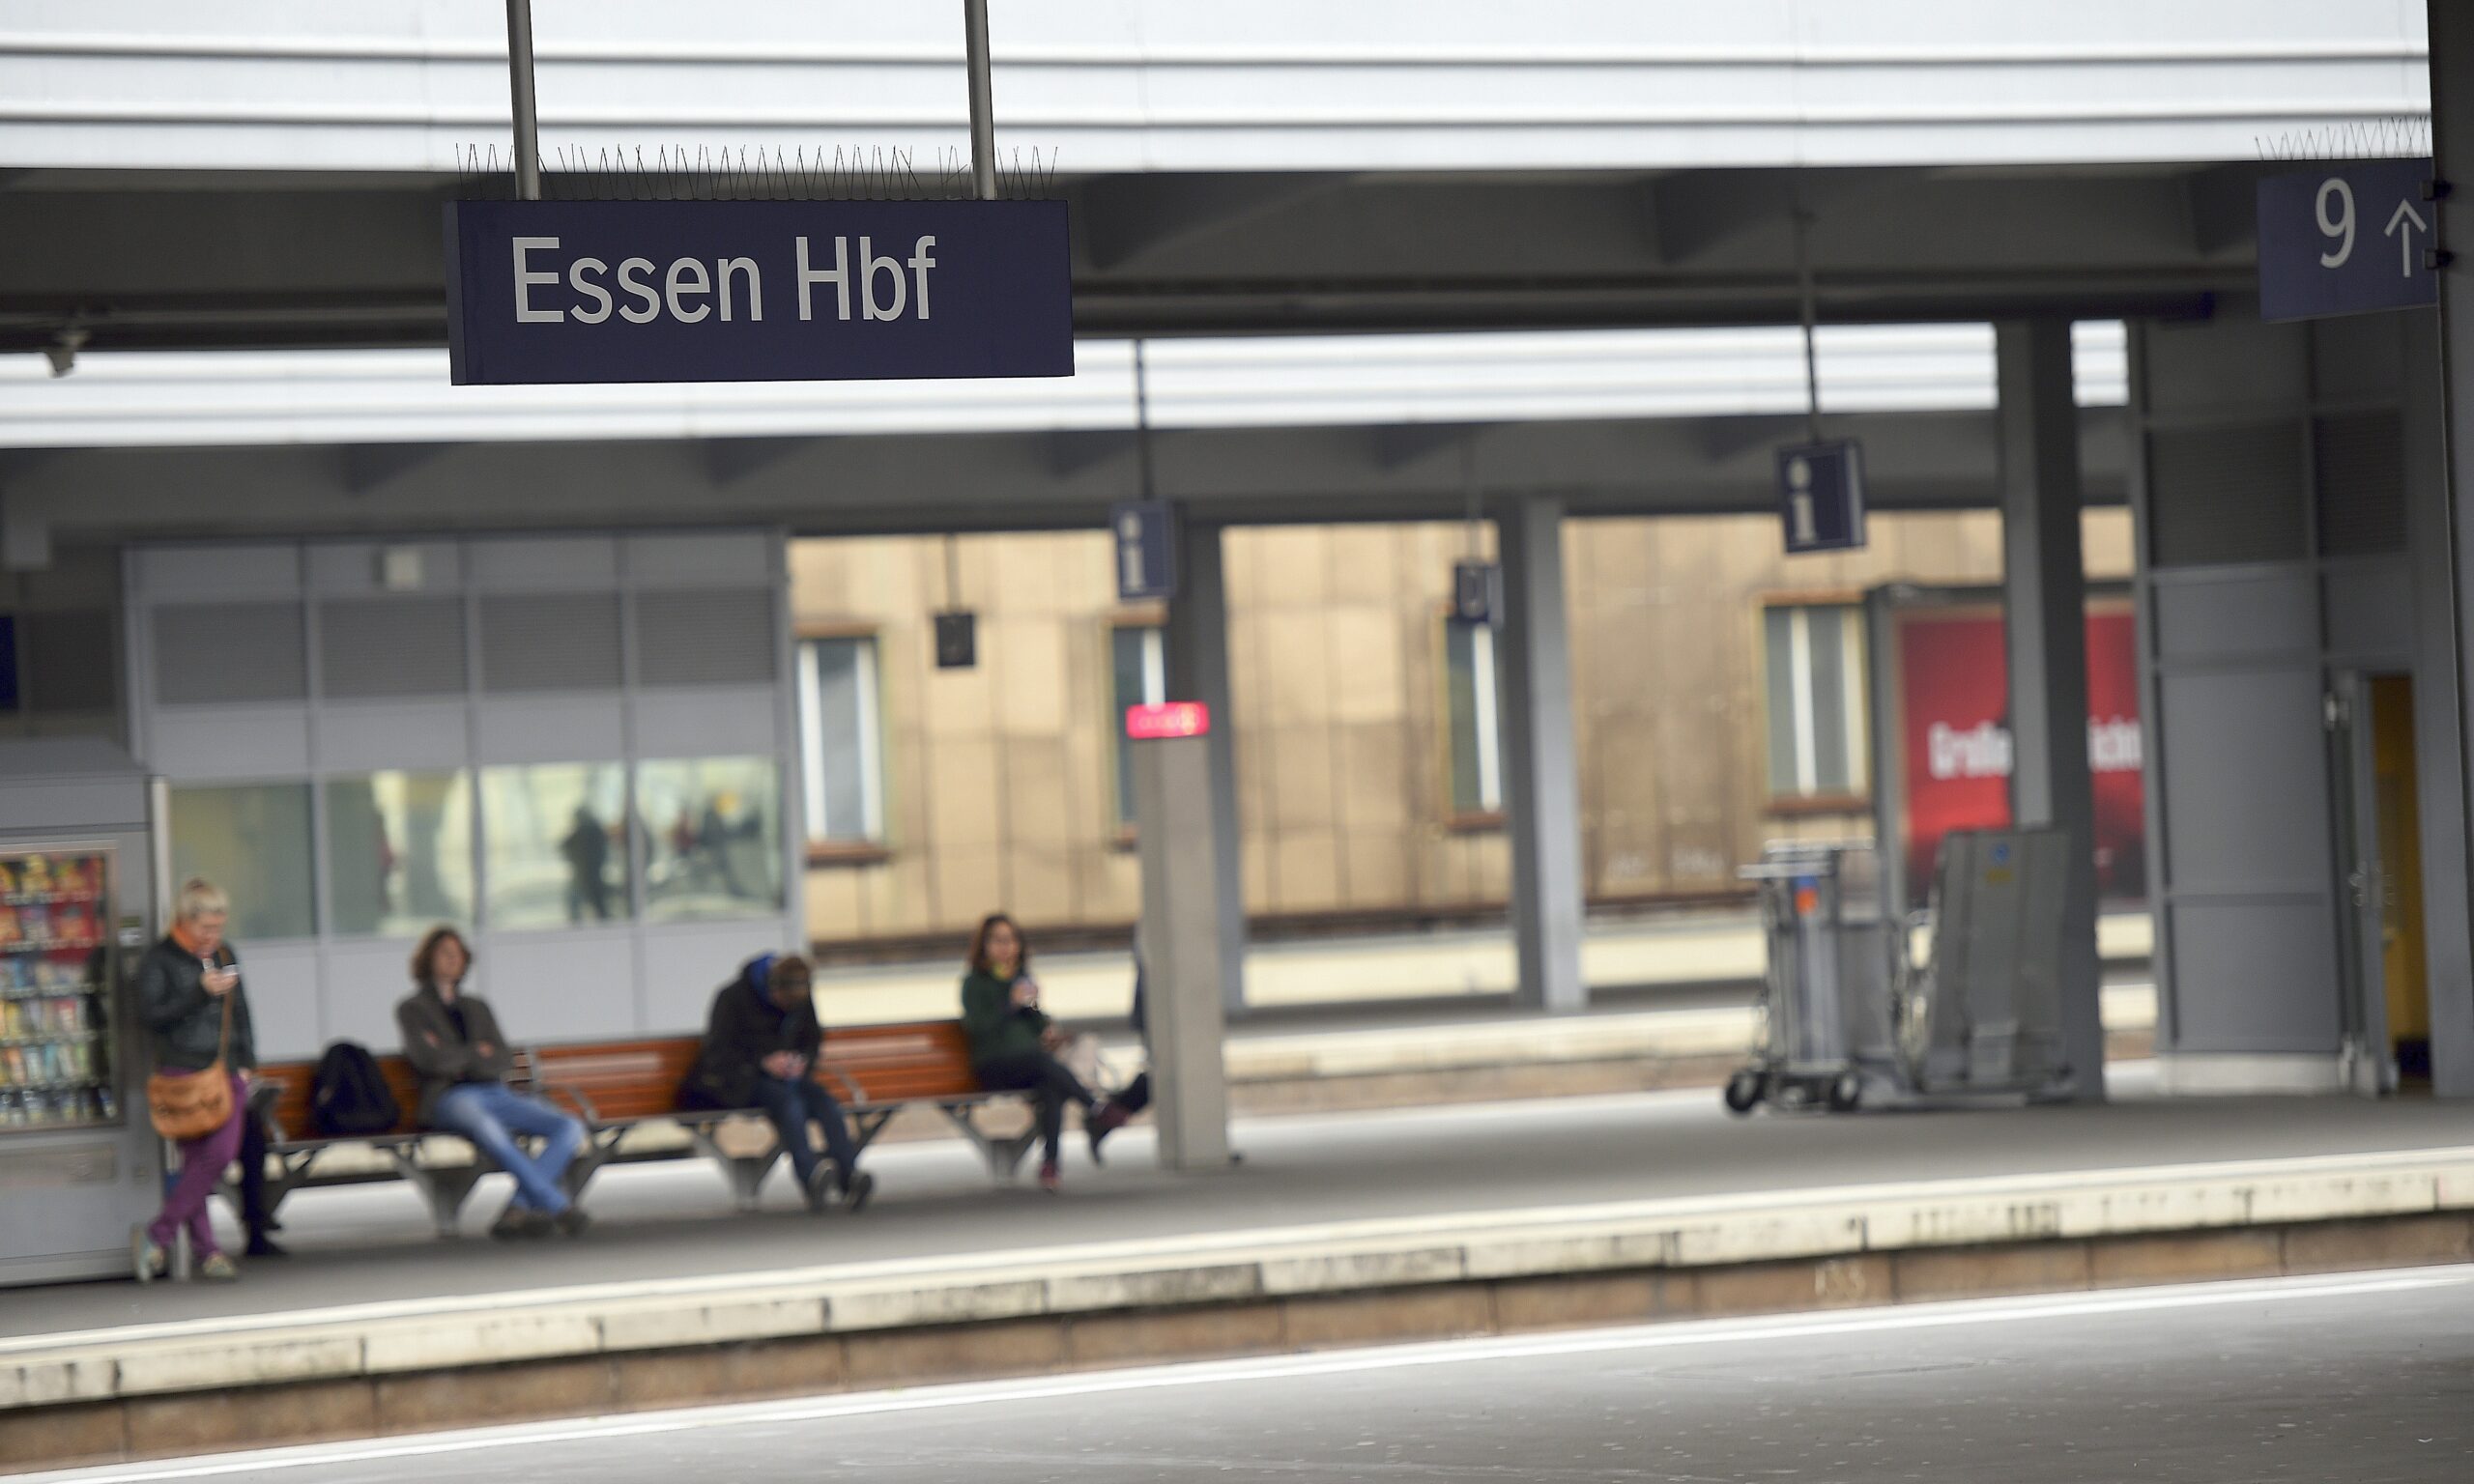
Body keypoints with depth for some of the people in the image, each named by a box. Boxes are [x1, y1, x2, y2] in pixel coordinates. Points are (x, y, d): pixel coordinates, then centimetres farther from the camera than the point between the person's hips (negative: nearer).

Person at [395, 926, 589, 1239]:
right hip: (450, 1098, -6)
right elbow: (427, 1059, -4)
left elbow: (505, 1060, 12)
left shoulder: (478, 1008, 28)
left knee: (570, 1128, -22)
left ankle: (517, 1210, -35)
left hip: (496, 1093, 6)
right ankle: (556, 1205, -45)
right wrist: (477, 1053, 7)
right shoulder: (412, 1009, 14)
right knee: (486, 1128, -43)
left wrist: (459, 1061, -2)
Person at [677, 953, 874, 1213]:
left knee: (823, 1099, -28)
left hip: (784, 1074, 5)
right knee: (786, 1099, -37)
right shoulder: (733, 997, -10)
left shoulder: (803, 998, 5)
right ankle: (811, 1174, -59)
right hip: (739, 1079, -5)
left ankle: (850, 1177, -46)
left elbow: (813, 1040, 17)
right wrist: (764, 1062, -23)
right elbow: (718, 1050, -10)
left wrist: (803, 1061, -8)